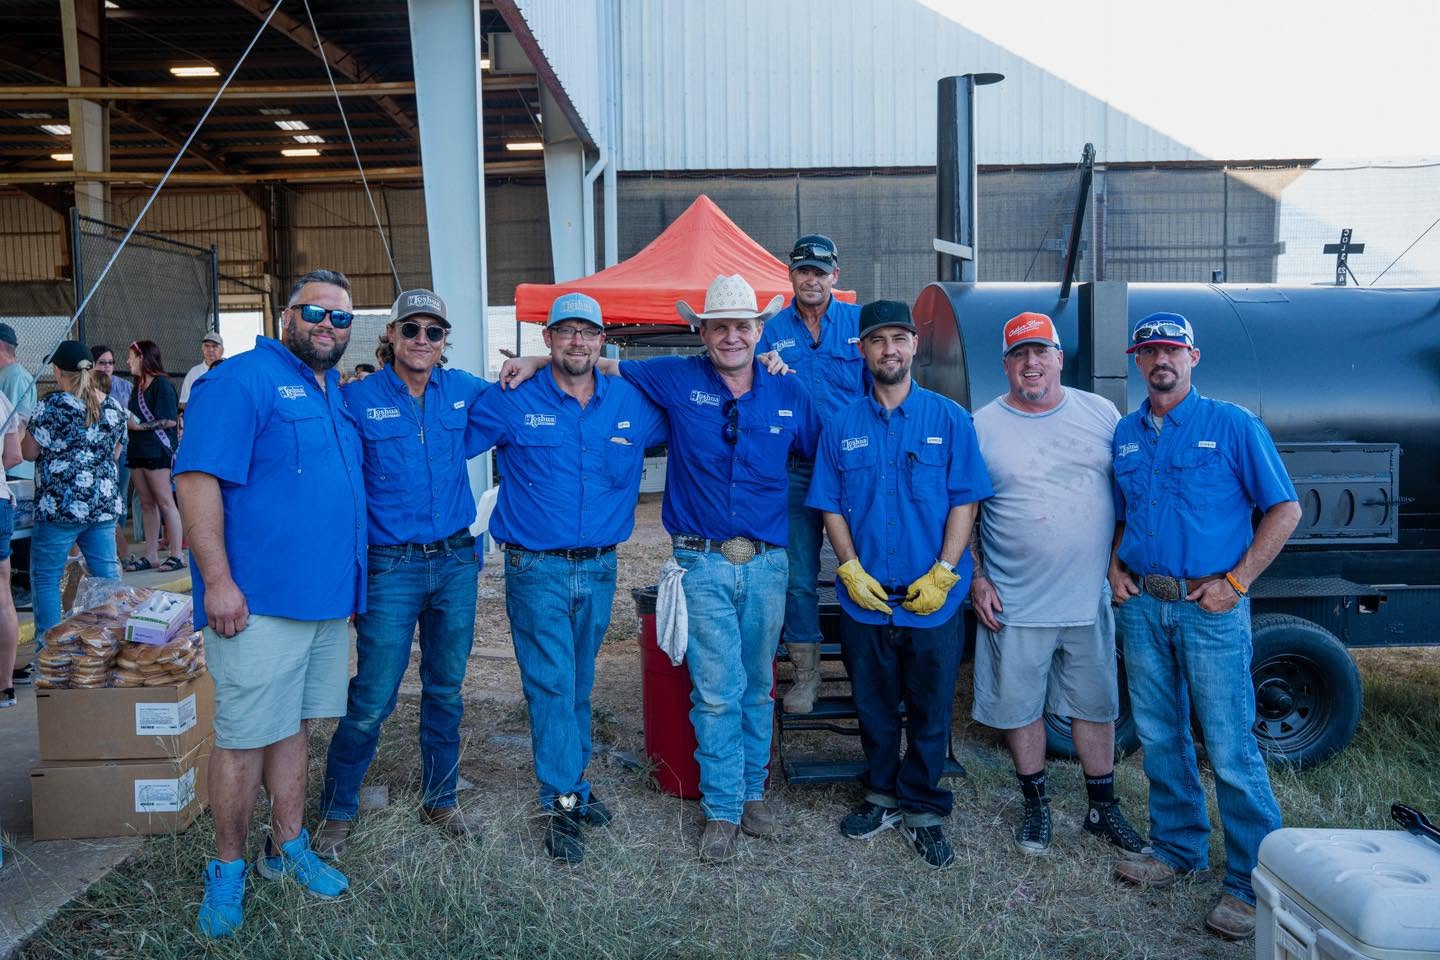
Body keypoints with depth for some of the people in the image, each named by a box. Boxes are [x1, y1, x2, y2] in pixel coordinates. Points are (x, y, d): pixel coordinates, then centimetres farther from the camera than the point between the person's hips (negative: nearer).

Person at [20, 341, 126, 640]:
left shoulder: (52, 405, -10)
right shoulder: (113, 407, 5)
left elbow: (29, 451, -2)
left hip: (60, 508, -5)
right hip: (104, 505, 5)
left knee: (46, 578, 6)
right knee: (108, 576, 8)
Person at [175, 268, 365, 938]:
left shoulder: (338, 395, 16)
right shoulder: (242, 380, -9)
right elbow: (196, 479, -16)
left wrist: (351, 581, 19)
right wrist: (218, 581, -21)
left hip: (328, 598, 7)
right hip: (260, 602, -7)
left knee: (292, 725, 17)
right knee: (245, 737, 1)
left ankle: (287, 847, 29)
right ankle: (228, 867, 18)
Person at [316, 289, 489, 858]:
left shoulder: (463, 391, 5)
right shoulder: (357, 399, -5)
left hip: (456, 561, 4)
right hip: (391, 569, -3)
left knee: (446, 690, 14)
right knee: (372, 699, 0)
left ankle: (439, 799, 32)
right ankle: (338, 810, 21)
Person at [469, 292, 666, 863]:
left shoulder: (633, 405, 4)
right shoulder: (513, 403, -5)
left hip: (599, 569, 3)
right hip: (536, 571, -3)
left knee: (579, 686, 15)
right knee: (552, 685, -3)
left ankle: (571, 785, 29)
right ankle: (564, 804, 5)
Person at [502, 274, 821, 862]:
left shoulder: (788, 395, 4)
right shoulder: (677, 379, -2)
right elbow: (604, 363, 9)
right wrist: (538, 361, -1)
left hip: (767, 563, 2)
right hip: (703, 564, -2)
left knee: (756, 687, 14)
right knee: (717, 691, -1)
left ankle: (752, 792, 30)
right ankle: (722, 810, 13)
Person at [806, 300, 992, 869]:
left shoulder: (949, 420, -1)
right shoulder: (842, 427, 4)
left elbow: (965, 501, -4)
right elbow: (830, 506, 5)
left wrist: (943, 573, -12)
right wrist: (851, 569, -8)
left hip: (934, 601, -1)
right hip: (865, 600, 2)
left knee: (930, 711, 9)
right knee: (874, 707, 14)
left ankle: (922, 809, 25)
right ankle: (882, 796, 33)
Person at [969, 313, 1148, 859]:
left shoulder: (1101, 414, 4)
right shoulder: (981, 426, -2)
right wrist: (976, 578, -4)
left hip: (1090, 598, 2)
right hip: (1013, 603, -1)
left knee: (1095, 705, 13)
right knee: (1019, 707, 9)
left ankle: (1103, 808, 30)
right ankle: (1035, 804, 29)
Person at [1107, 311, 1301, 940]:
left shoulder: (1232, 425, -4)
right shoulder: (1124, 434, 11)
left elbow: (1284, 510, -5)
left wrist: (1235, 582, -12)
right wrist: (1114, 565, 4)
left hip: (1209, 607, -5)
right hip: (1141, 605, 5)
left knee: (1231, 751, -3)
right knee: (1160, 738, 14)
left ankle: (1253, 884, 10)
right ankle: (1179, 849, 30)